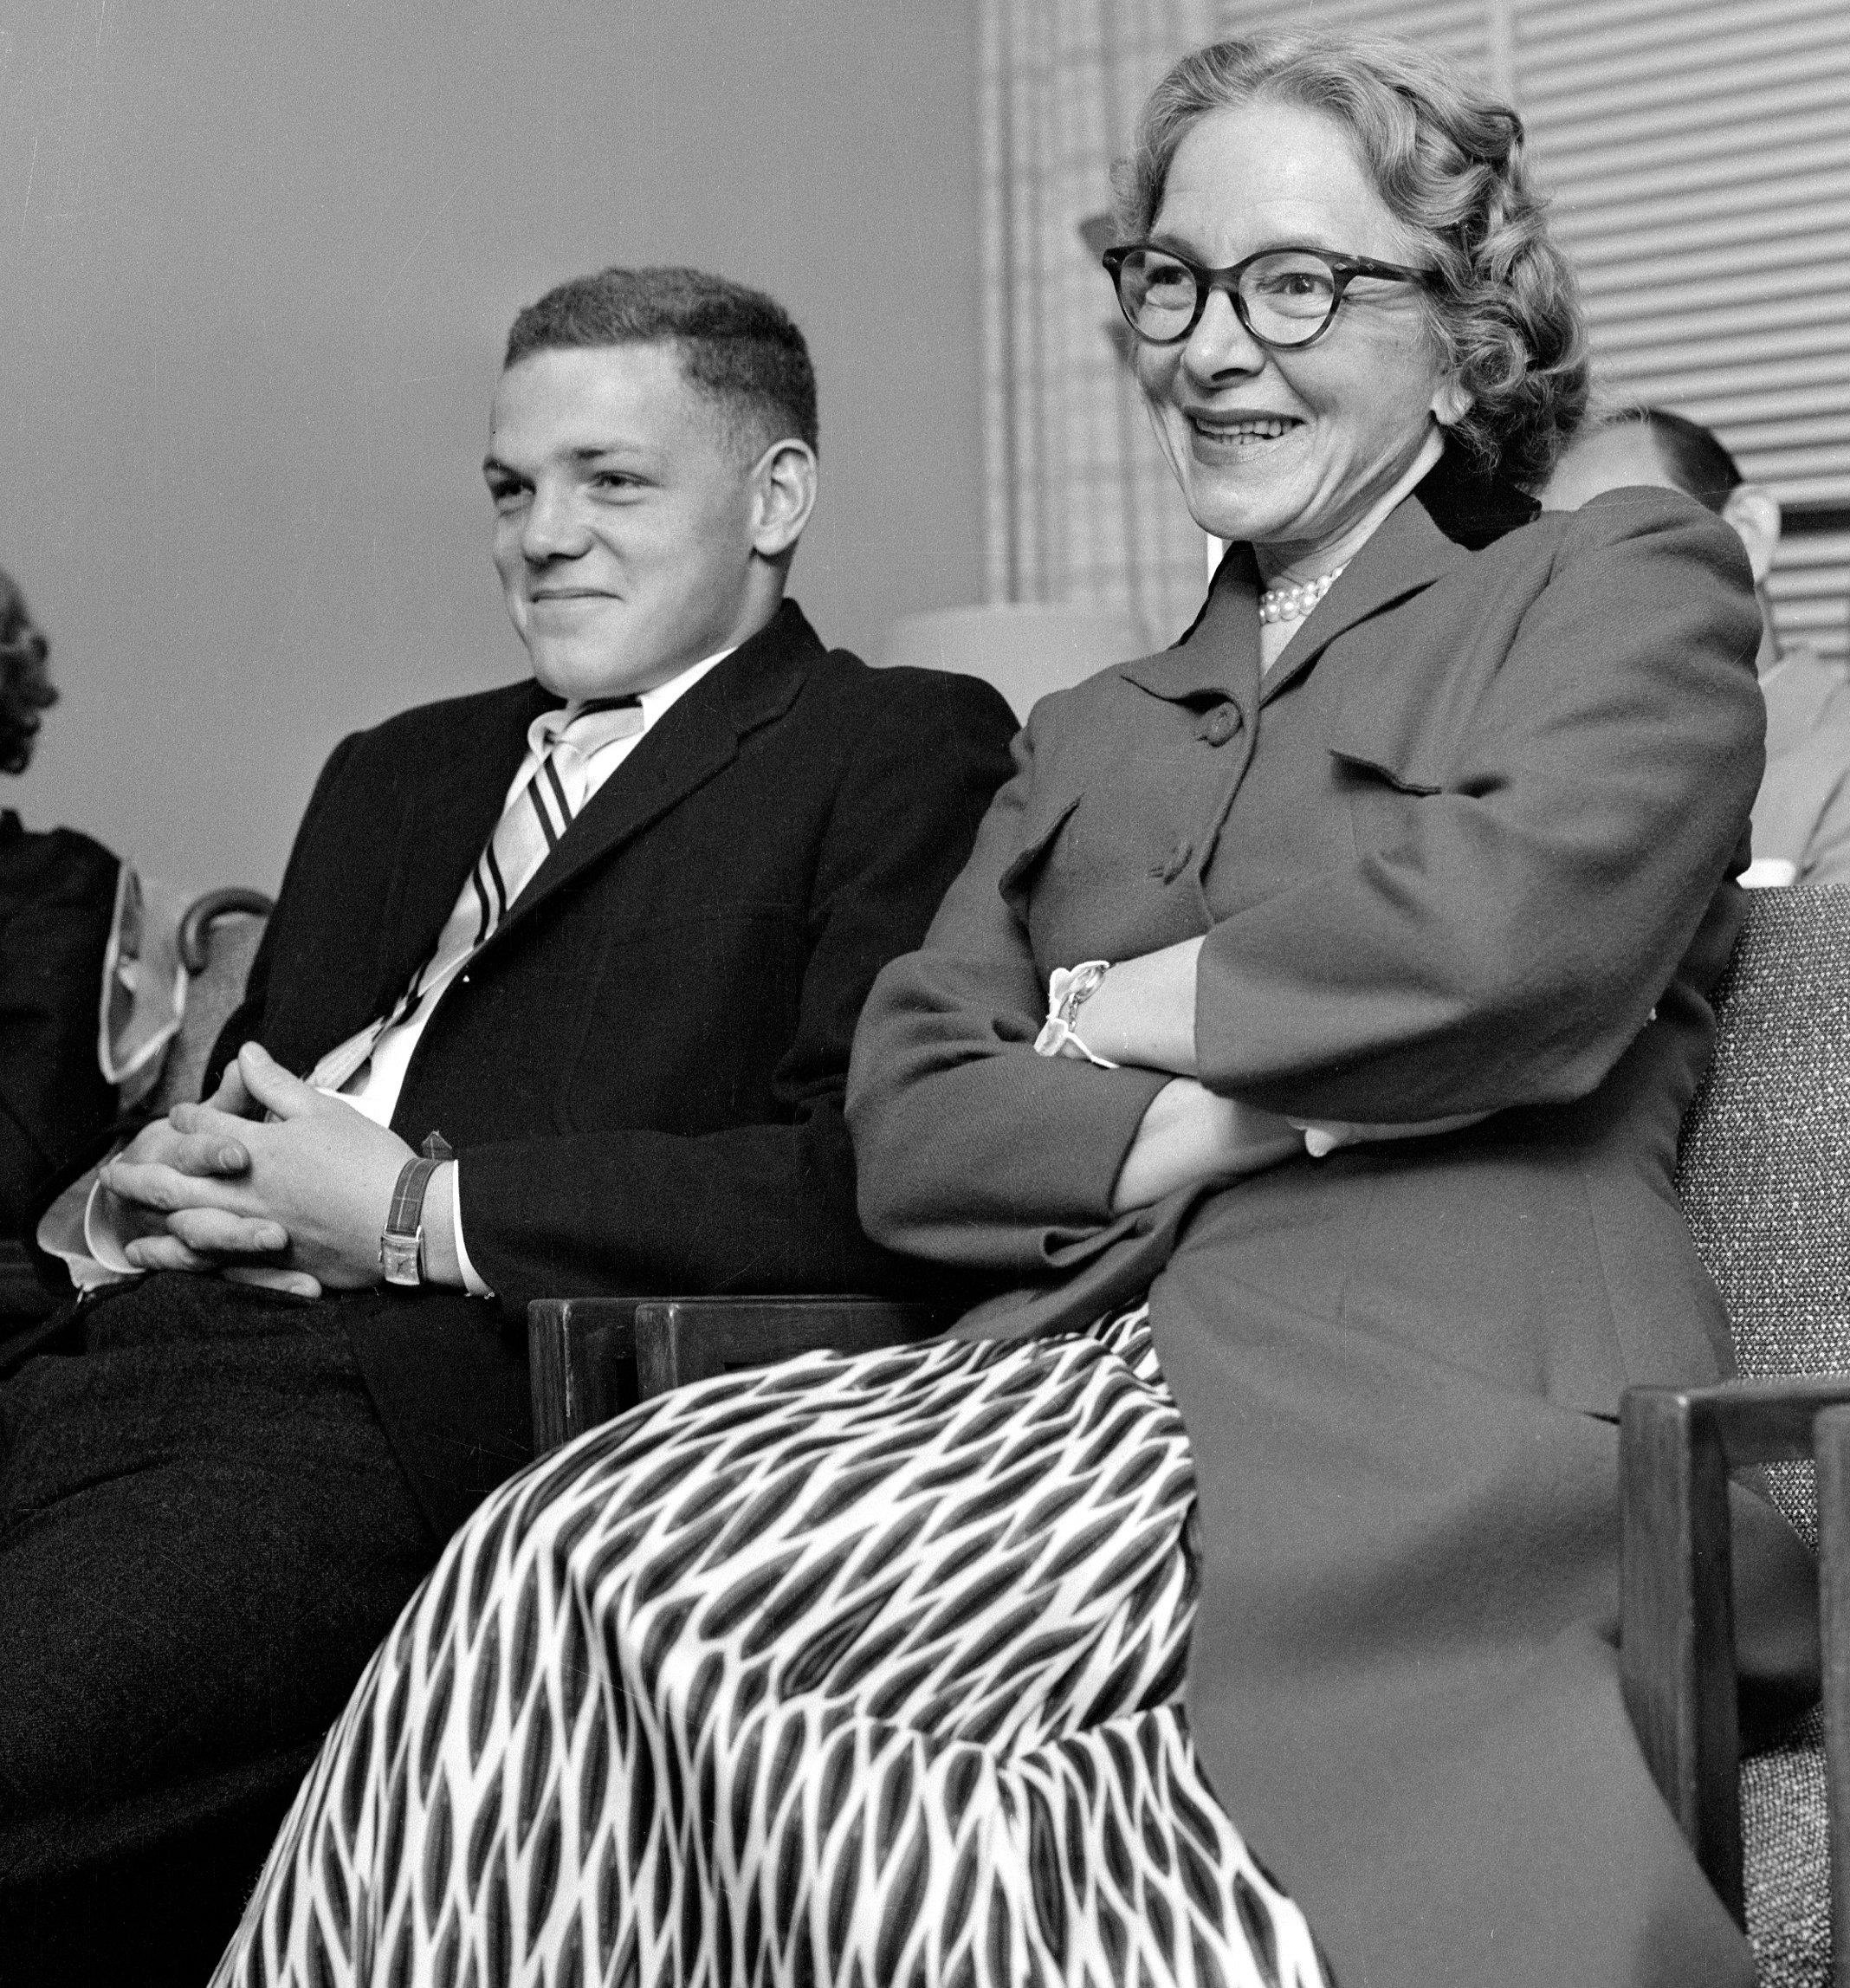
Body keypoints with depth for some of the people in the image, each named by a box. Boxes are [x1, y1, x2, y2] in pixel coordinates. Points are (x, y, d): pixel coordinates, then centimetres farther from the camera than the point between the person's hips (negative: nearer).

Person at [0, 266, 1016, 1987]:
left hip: (432, 1403, -7)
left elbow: (874, 1183, -9)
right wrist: (144, 1187, 5)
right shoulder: (396, 773, 28)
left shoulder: (898, 749, 5)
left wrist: (421, 1212, -6)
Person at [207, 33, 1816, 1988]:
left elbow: (1518, 927, -10)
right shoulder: (1086, 737, 28)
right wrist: (1224, 1117, -6)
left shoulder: (1631, 581, 13)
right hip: (1096, 1375, 5)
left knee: (604, 1566, -26)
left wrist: (1118, 1010, 4)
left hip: (1429, 1428, -4)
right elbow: (907, 1129, 13)